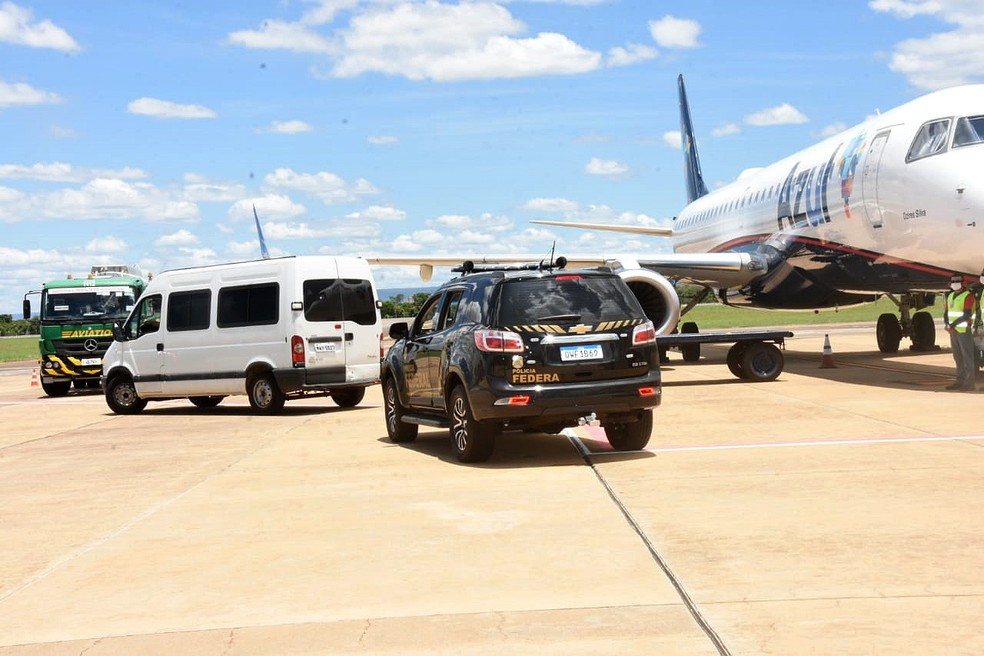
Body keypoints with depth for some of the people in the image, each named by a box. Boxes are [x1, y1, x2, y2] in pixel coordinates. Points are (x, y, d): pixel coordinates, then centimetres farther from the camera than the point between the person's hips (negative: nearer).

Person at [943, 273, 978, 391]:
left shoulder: (968, 296, -10)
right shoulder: (950, 296, 15)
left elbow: (967, 315, -17)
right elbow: (946, 313, 12)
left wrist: (952, 325, -17)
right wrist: (947, 325, -6)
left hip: (965, 331, -7)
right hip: (954, 331, 8)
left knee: (967, 358, -6)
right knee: (958, 358, 10)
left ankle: (970, 383, -6)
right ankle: (960, 382, 15)